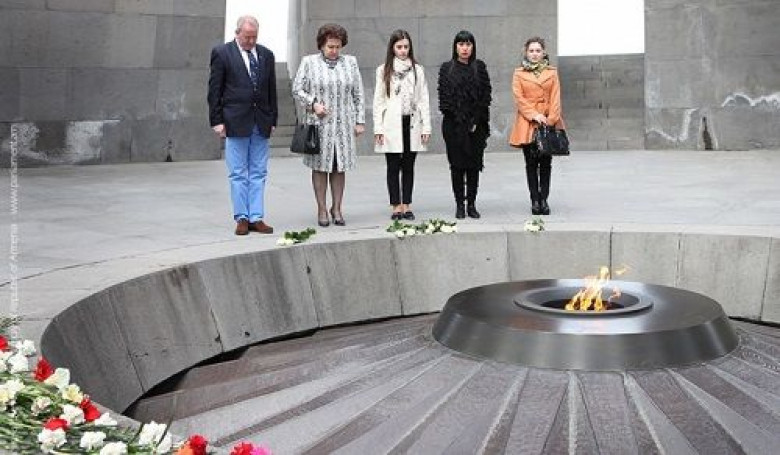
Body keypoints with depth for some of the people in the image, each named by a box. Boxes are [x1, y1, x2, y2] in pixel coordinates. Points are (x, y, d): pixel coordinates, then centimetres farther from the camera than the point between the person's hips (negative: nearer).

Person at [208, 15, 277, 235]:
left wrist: (273, 119, 9)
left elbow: (272, 90, 14)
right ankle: (241, 218, 7)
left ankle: (256, 218, 9)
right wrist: (217, 120, -7)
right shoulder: (222, 53, 0)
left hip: (261, 124, 4)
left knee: (258, 173, 5)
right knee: (238, 174, 1)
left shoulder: (266, 55, 11)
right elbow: (215, 90, -2)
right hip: (236, 122, -4)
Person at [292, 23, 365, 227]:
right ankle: (322, 210, 8)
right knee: (320, 166, 0)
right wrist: (313, 103, -12)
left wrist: (360, 120, 7)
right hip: (319, 124, -2)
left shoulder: (350, 62, 10)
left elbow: (358, 94, 11)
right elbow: (297, 89, 4)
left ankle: (337, 208, 13)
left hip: (343, 124, 2)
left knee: (340, 167, 4)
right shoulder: (309, 62, 3)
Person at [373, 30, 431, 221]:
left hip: (412, 124, 1)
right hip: (392, 125, -1)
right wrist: (378, 128, -3)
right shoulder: (384, 71, 4)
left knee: (408, 167, 5)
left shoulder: (417, 70, 8)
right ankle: (396, 206, 6)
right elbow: (378, 101, 3)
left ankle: (407, 206, 12)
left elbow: (423, 99, 8)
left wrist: (426, 126, 2)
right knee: (393, 167, 1)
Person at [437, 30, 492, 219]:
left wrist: (476, 120, -8)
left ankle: (471, 204, 8)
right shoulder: (447, 68, 5)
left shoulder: (480, 67, 8)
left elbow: (486, 94, 3)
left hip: (476, 124, 1)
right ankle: (460, 205, 6)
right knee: (457, 165, 1)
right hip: (454, 124, -1)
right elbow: (444, 96, -2)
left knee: (474, 164, 2)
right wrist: (460, 121, -9)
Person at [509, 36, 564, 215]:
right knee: (531, 163, 1)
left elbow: (555, 98, 3)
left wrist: (551, 120, -10)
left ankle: (544, 200, 8)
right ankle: (534, 200, 6)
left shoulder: (552, 73, 10)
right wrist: (534, 115, -12)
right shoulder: (519, 73, 7)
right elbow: (519, 98, -1)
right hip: (527, 123, -1)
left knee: (546, 163, 2)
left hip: (548, 122, 1)